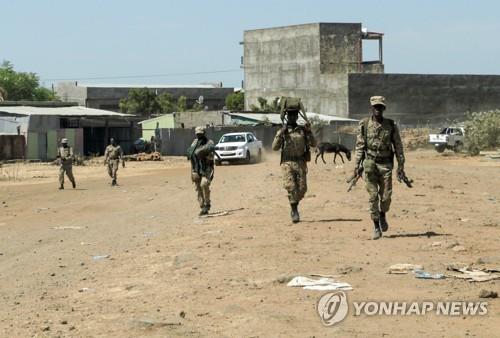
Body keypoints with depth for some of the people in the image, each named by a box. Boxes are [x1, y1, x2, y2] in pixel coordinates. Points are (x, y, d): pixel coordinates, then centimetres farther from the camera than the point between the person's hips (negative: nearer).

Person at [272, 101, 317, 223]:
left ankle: (294, 206, 25)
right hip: (287, 163, -2)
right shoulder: (282, 131, 5)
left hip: (301, 163, 2)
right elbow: (275, 147, -2)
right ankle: (295, 212, -5)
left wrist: (309, 132, -9)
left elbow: (313, 144, 5)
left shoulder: (303, 130, 10)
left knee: (302, 188, 0)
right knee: (291, 187, -13)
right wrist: (280, 134, -14)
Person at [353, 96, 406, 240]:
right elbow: (359, 146, 3)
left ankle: (383, 215, 30)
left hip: (385, 164, 1)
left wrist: (401, 165, 1)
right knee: (373, 196, -3)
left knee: (386, 196, -1)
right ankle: (376, 226, 4)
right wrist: (357, 165, -2)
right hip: (370, 164, -1)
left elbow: (398, 146, 6)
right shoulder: (364, 125, 2)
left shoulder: (391, 125, 3)